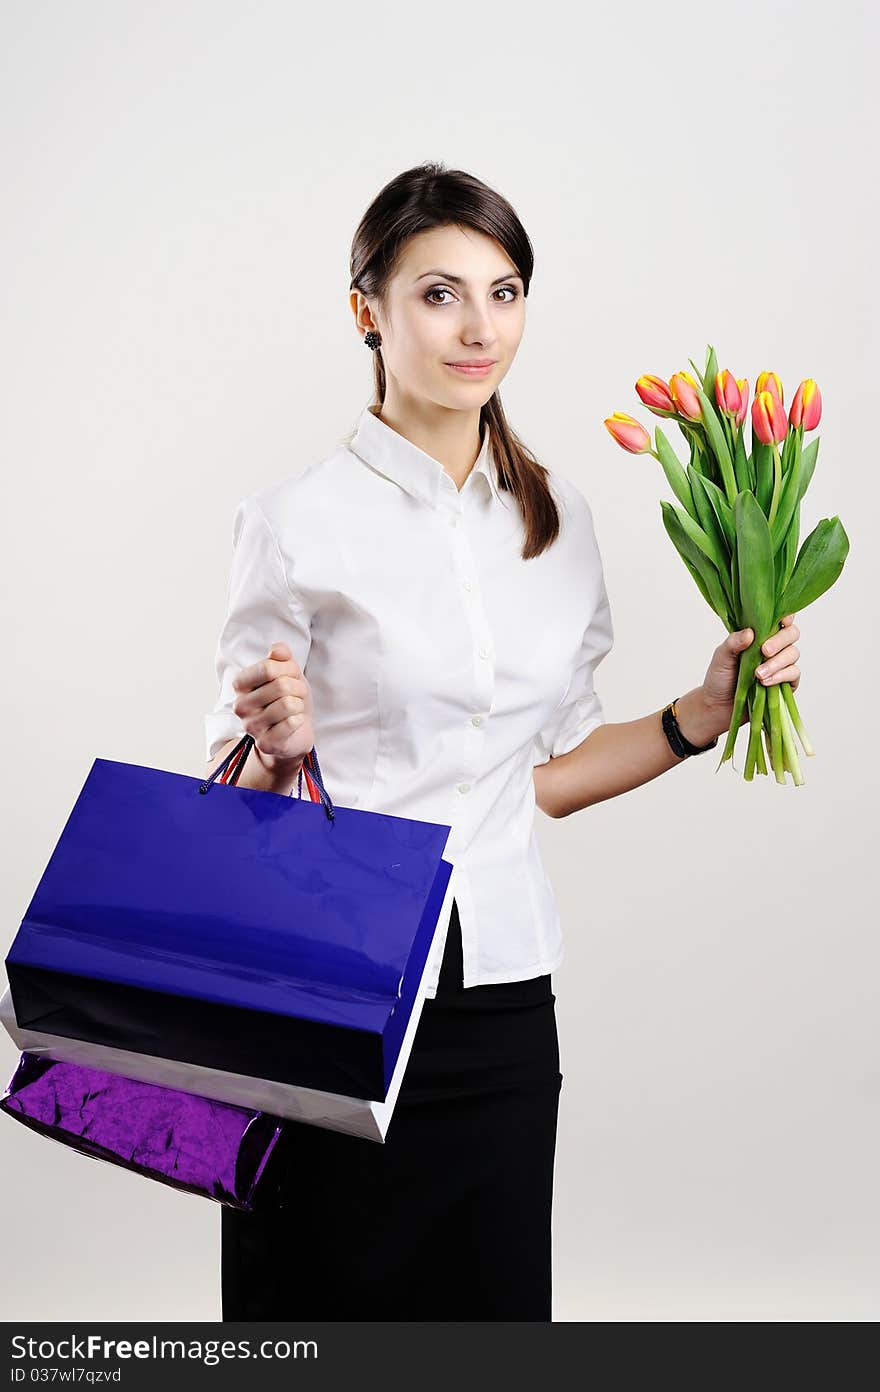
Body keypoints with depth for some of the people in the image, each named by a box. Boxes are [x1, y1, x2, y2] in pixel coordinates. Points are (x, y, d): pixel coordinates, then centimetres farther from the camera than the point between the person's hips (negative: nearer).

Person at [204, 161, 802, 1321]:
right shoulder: (301, 521, -8)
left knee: (494, 1300, 10)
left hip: (501, 995, 4)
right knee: (325, 1307, 7)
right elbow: (238, 792, -4)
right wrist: (278, 753, -25)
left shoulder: (555, 514, 7)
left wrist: (706, 712, 4)